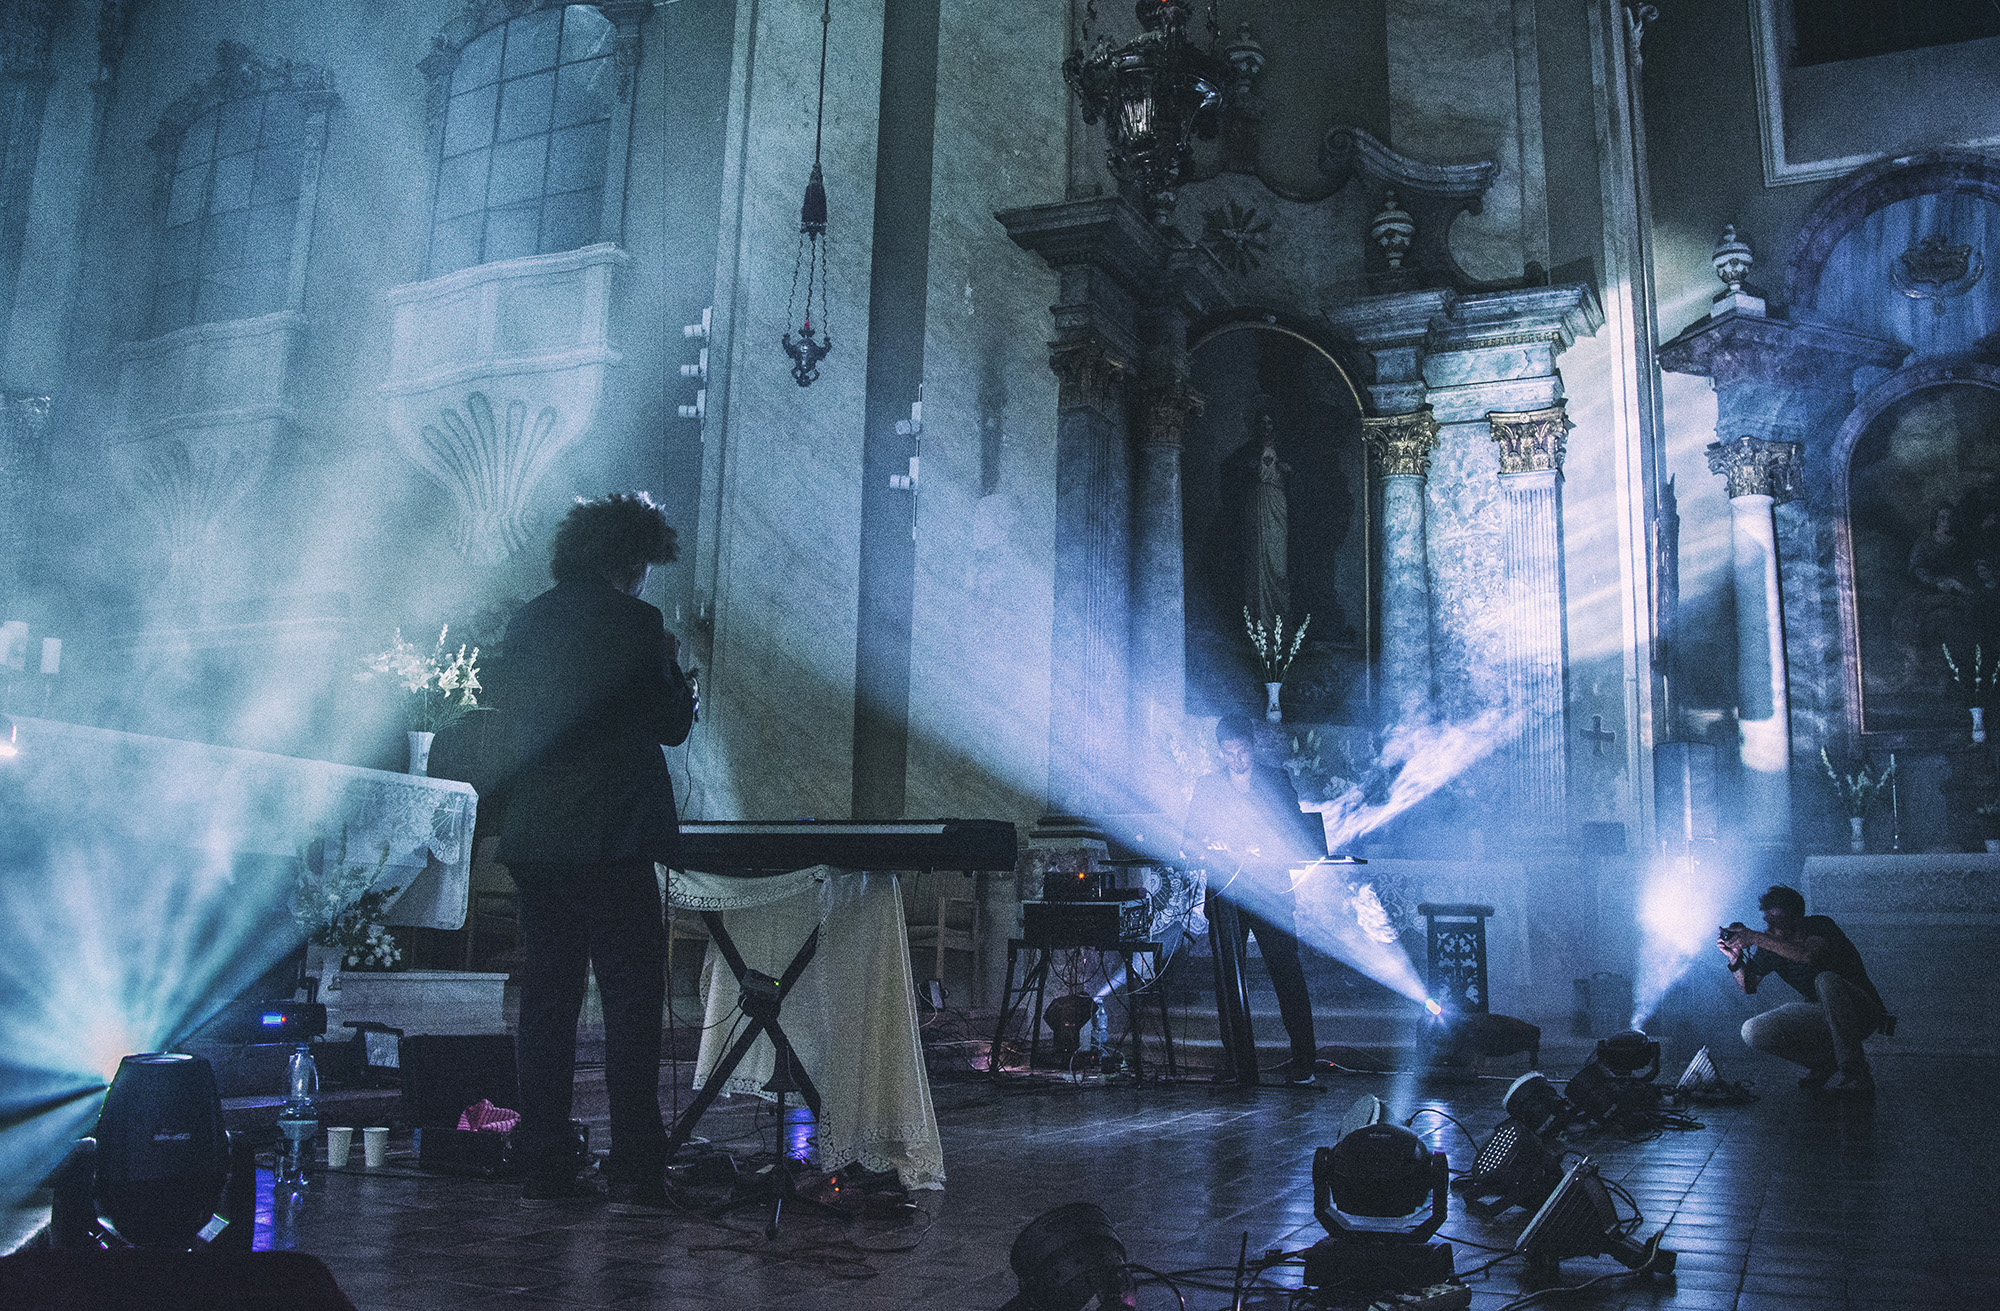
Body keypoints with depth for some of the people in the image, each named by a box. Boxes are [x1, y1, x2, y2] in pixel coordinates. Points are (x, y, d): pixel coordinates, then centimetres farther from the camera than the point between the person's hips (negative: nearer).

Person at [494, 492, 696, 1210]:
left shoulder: (525, 622, 10)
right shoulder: (636, 623, -8)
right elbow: (671, 725, -5)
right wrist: (672, 665, 13)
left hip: (533, 838, 6)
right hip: (613, 837, -6)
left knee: (546, 1001, 11)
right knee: (631, 1003, 1)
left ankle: (544, 1170, 15)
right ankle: (634, 1173, 2)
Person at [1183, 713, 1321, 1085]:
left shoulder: (1277, 781, 9)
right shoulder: (1205, 787, 10)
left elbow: (1296, 835, 8)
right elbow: (1187, 840, 8)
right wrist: (1203, 846, -15)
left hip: (1271, 891, -1)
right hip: (1224, 894, 1)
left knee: (1287, 975, -7)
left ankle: (1303, 1060, -1)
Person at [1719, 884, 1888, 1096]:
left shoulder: (1820, 926, -20)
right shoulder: (1771, 941, -4)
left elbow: (1809, 956, -42)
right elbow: (1749, 986, -2)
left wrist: (1756, 938, -41)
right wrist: (1736, 960, -21)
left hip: (1862, 1012, -5)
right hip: (1820, 1013, 5)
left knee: (1825, 980, -38)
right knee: (1752, 1032, -16)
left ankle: (1857, 1074, -29)